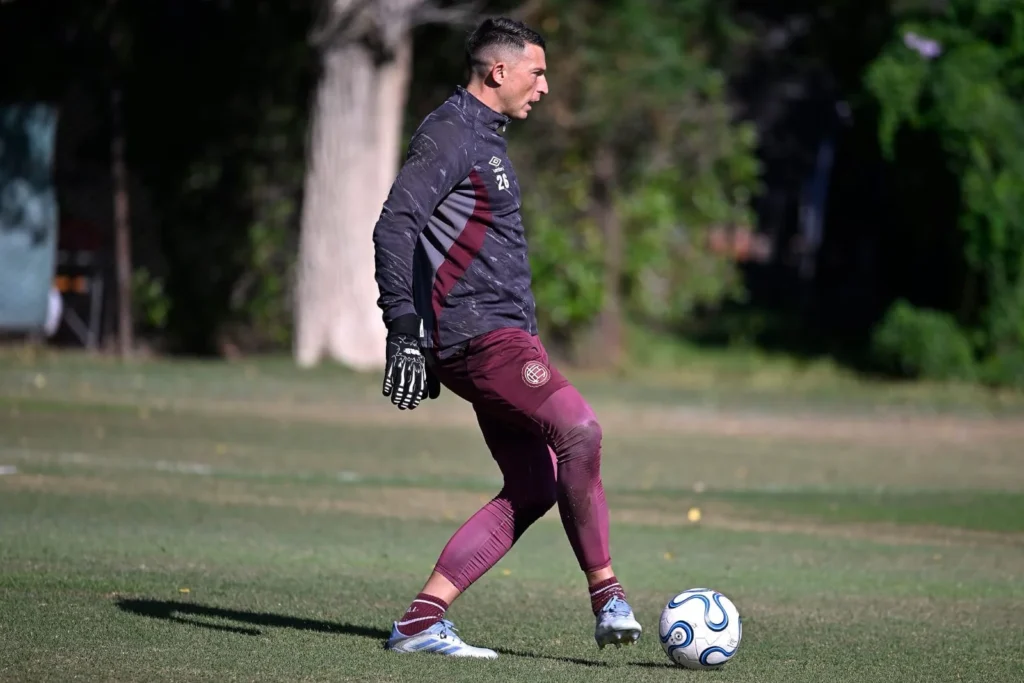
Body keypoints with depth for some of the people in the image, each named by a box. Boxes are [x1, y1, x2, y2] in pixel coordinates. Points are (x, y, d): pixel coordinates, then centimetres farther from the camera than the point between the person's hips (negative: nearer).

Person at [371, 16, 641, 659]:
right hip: (479, 334, -10)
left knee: (535, 488, 3)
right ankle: (608, 598, -16)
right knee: (579, 430, -22)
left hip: (505, 334, 10)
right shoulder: (450, 135, -9)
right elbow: (394, 227, -18)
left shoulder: (485, 137, 23)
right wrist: (405, 333, -25)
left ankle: (421, 621, 2)